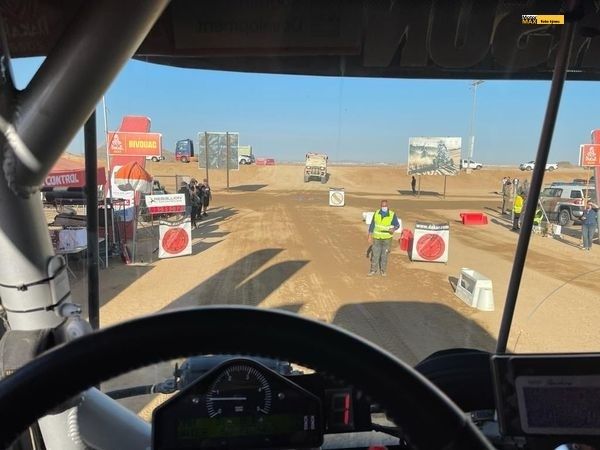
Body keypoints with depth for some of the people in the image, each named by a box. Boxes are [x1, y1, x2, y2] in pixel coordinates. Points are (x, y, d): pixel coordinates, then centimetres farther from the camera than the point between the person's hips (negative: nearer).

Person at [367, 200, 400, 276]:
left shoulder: (392, 215, -12)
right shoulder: (376, 213, -4)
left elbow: (397, 225, -5)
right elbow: (372, 225, 2)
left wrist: (393, 229, -28)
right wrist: (370, 236, 1)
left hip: (387, 238, -2)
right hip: (377, 238, 2)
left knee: (384, 255, 7)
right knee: (375, 254, 6)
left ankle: (383, 270, 23)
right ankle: (374, 270, 20)